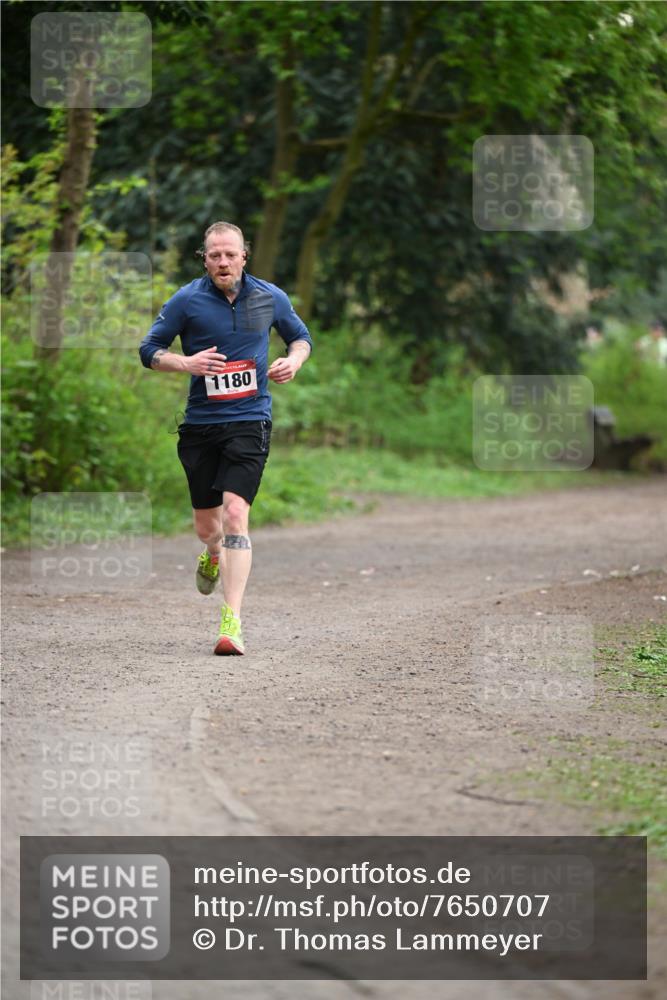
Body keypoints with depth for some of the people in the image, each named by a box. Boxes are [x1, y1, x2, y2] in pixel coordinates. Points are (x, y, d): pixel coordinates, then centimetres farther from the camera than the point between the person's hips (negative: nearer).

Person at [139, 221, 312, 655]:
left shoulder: (270, 297, 3)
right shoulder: (186, 300, -2)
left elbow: (301, 336, 20)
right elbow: (149, 350, 4)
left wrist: (294, 361, -3)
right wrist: (186, 362, -15)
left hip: (250, 420, -1)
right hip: (200, 424, 2)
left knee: (235, 513, -19)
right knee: (206, 526, 11)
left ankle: (232, 622, -22)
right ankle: (213, 552, 52)